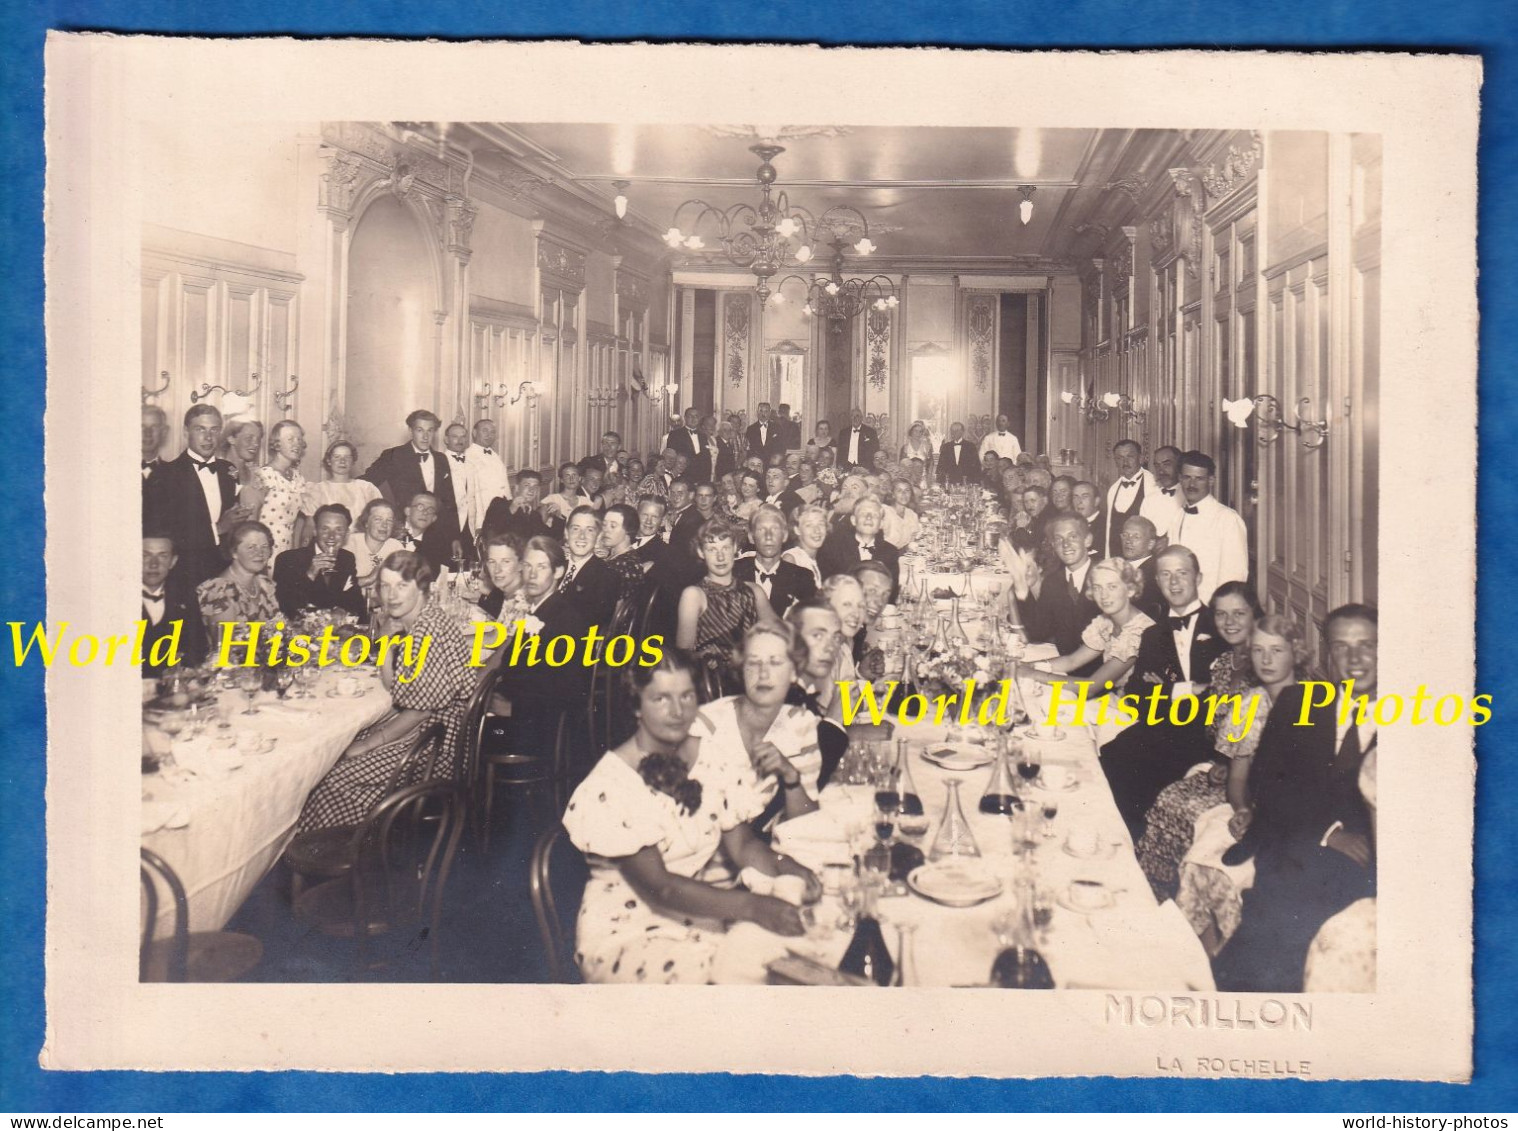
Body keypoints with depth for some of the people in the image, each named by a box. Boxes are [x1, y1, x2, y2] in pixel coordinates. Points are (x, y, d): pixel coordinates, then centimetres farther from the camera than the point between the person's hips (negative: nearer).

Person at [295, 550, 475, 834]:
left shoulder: (431, 630, -24)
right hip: (411, 720, 10)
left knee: (341, 776, -12)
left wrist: (371, 742, -12)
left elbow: (422, 709, -21)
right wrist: (389, 636, -2)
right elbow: (392, 687, 10)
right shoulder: (409, 622, 6)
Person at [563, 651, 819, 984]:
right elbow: (656, 887, -21)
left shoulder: (711, 761, 4)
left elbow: (742, 844, 6)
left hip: (701, 916, 6)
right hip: (625, 936, -6)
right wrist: (752, 906, -30)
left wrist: (783, 867, -18)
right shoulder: (609, 787, -16)